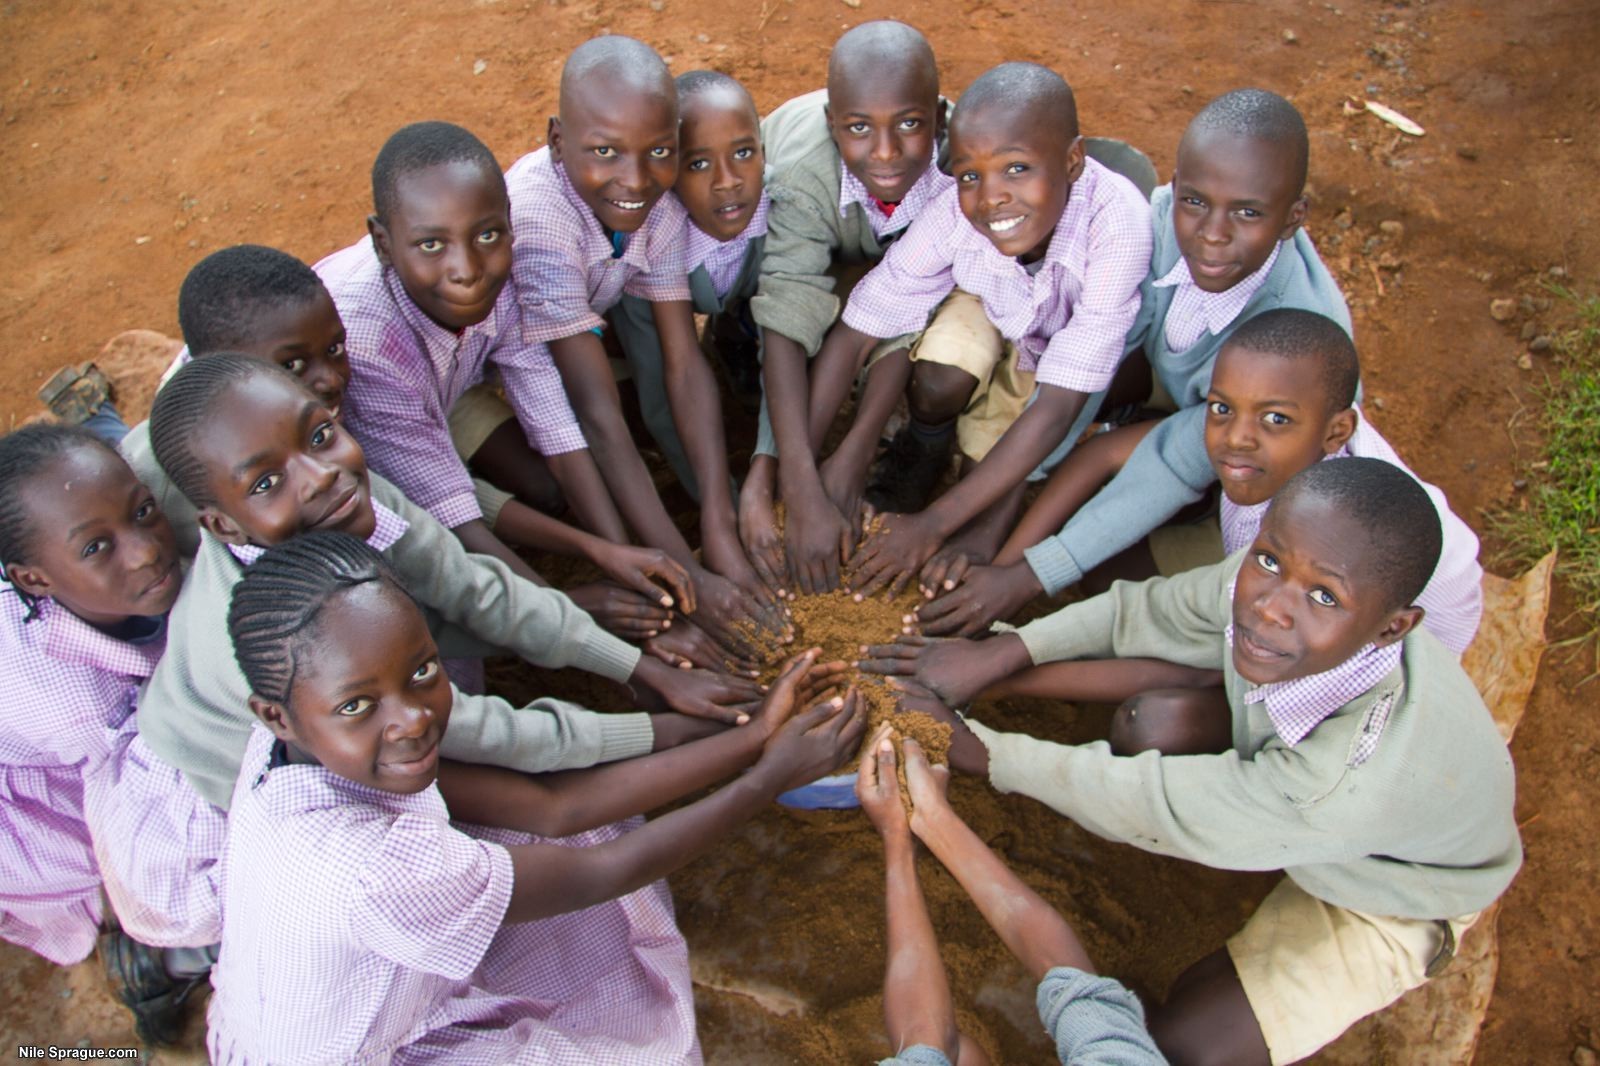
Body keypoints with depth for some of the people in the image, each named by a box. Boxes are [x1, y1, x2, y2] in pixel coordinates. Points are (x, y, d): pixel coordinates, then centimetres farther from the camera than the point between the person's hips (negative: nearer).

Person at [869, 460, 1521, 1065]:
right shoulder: (1261, 585, -32)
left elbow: (1155, 809, -36)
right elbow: (1144, 611, -13)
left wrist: (973, 749, -30)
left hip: (1397, 901, -5)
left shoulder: (1357, 776, -47)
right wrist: (997, 654, -25)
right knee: (1147, 723, -20)